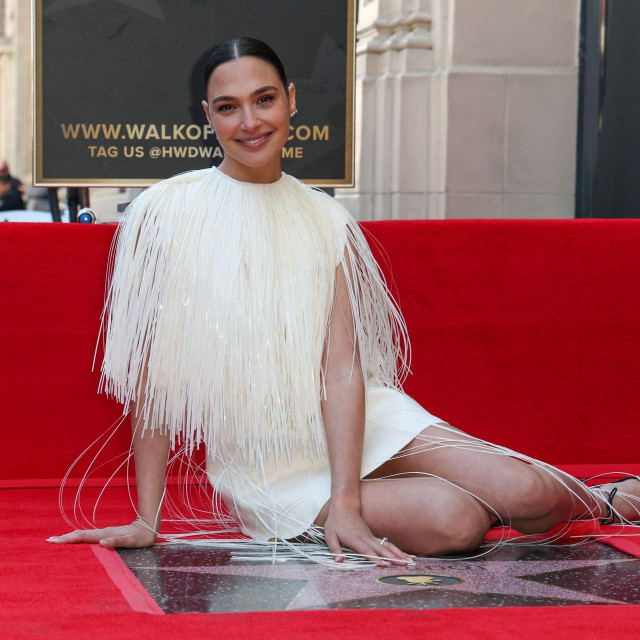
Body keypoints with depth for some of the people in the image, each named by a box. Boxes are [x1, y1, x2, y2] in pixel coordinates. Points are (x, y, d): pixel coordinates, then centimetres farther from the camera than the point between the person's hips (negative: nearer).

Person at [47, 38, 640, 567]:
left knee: (525, 493, -18)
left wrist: (345, 502, -20)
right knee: (452, 523, -25)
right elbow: (152, 376, -7)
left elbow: (342, 365, -9)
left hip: (358, 422, 3)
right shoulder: (166, 213, -8)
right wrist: (145, 521, -9)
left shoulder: (326, 221, 1)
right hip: (268, 472, -3)